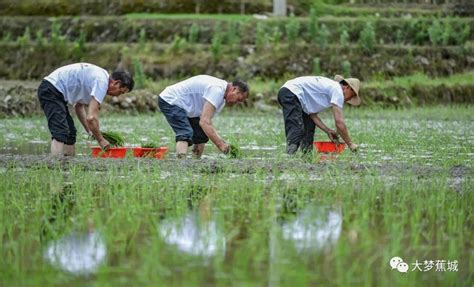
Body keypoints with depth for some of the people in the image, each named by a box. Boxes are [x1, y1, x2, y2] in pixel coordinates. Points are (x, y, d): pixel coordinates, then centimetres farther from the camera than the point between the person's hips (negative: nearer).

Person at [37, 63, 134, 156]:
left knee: (70, 132, 15)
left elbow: (79, 106, 21)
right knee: (60, 133, -21)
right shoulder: (102, 82, -17)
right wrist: (101, 140, -11)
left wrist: (90, 131, 13)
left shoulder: (100, 75, 13)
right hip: (51, 90, -11)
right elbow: (91, 117, -24)